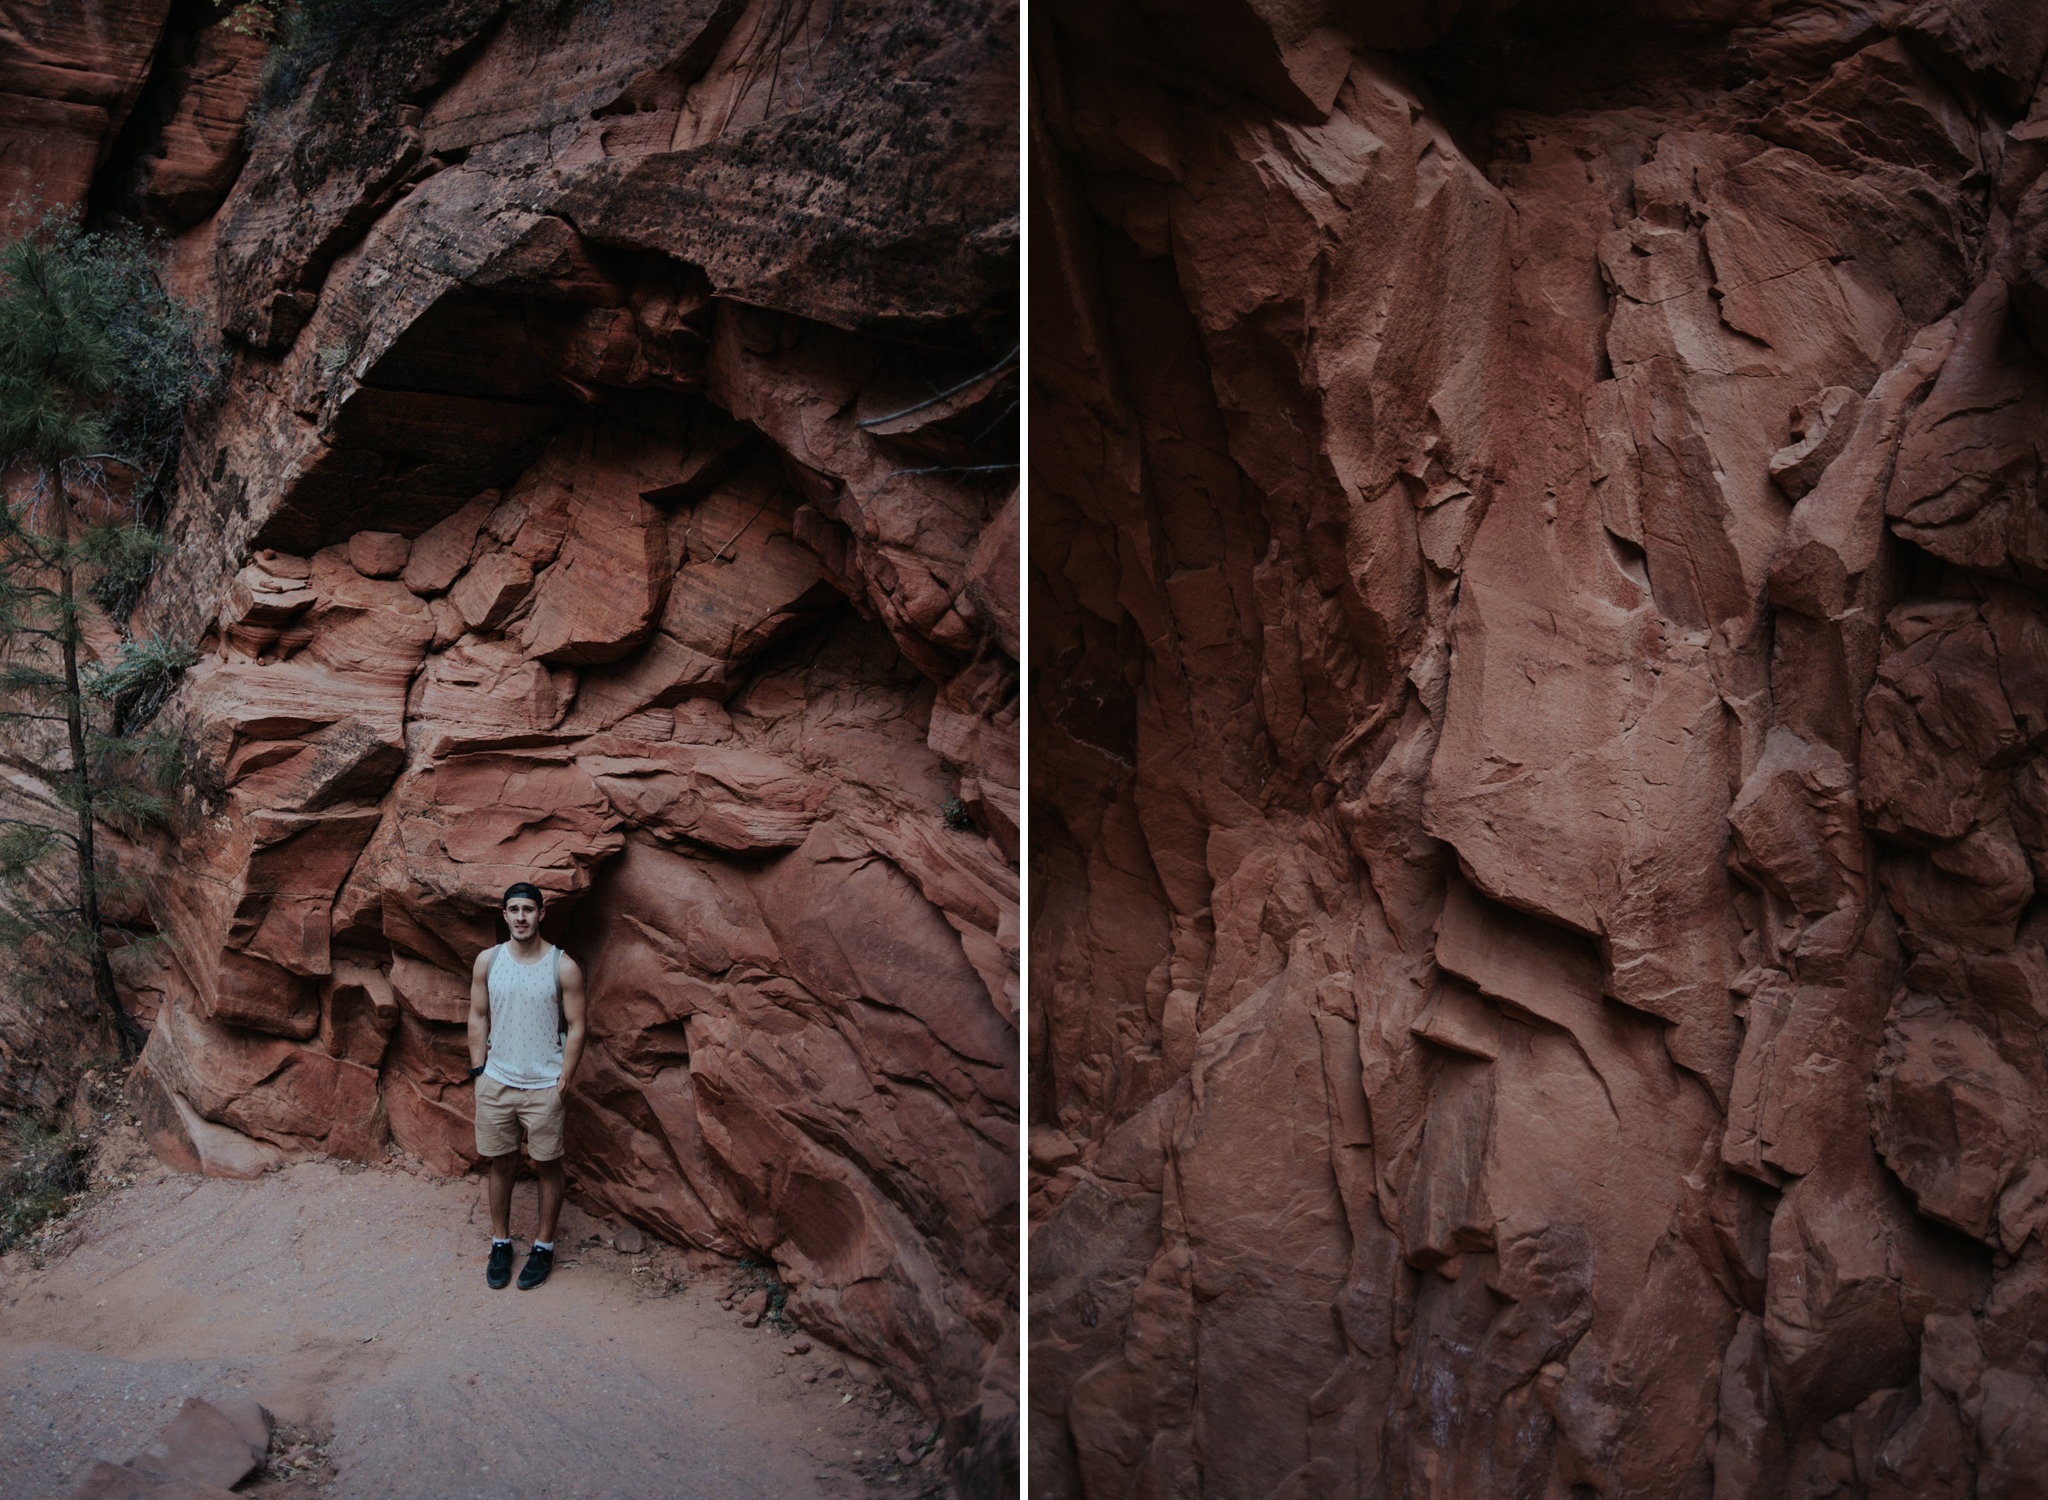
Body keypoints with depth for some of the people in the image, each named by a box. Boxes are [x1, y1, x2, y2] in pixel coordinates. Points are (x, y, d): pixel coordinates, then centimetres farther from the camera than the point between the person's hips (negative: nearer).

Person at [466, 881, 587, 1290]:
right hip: (495, 1083, 3)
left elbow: (576, 1028, -5)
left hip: (543, 1086, -2)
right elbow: (478, 1018, 8)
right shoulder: (487, 961, 1)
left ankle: (544, 1247, 21)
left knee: (547, 1166, 7)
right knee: (499, 1163, 12)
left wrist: (562, 1081, -8)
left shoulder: (563, 966, -8)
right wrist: (479, 1070, 2)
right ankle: (501, 1242, 28)